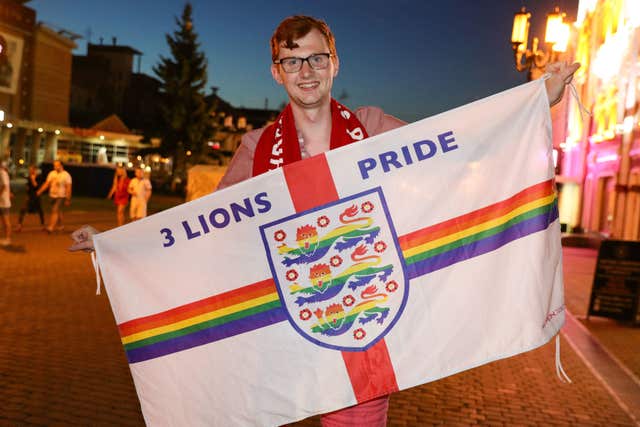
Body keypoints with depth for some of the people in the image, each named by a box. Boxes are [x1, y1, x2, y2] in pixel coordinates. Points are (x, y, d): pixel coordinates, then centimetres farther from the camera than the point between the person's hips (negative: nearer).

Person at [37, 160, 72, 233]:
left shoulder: (66, 175, -8)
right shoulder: (52, 173, 6)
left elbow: (68, 188, -9)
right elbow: (46, 183, 7)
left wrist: (68, 199, -12)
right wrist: (40, 191, -5)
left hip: (61, 196, -6)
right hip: (53, 196, 6)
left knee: (55, 211, -15)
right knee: (58, 211, 16)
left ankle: (51, 227, -19)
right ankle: (60, 226, 29)